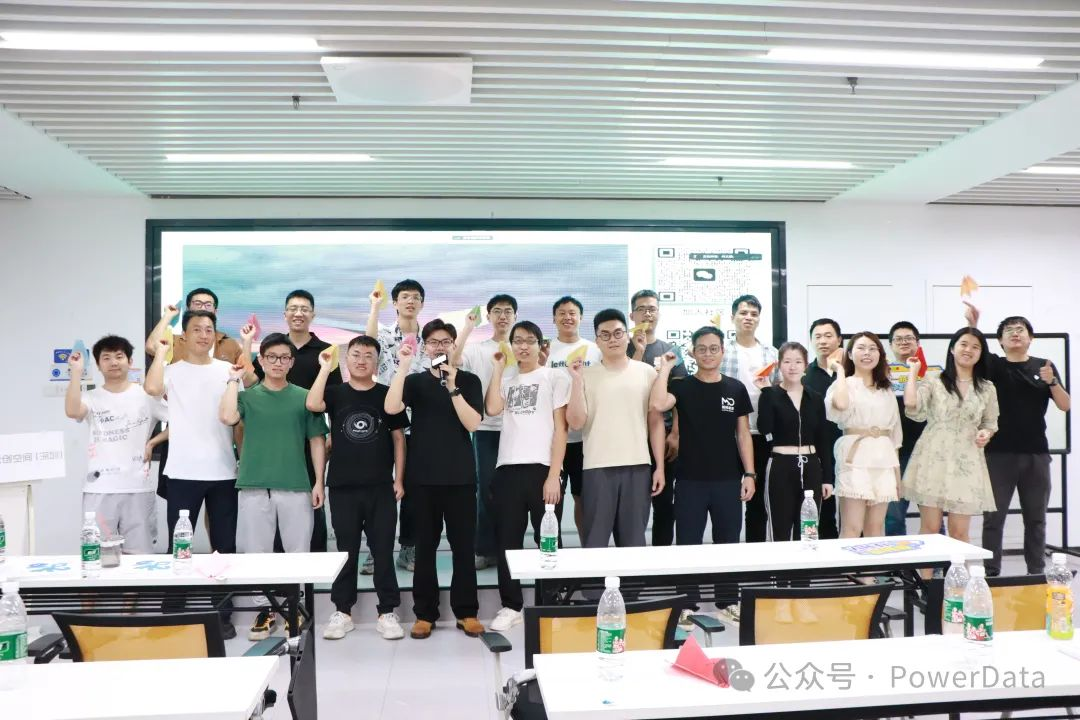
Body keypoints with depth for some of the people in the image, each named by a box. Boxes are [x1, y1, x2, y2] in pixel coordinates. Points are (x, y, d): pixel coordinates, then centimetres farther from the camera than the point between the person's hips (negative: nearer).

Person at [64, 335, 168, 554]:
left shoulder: (146, 395, 4)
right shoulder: (92, 398, 5)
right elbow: (71, 411, -17)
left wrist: (152, 443, -6)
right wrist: (76, 372, -14)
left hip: (138, 488, 0)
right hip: (99, 489, 1)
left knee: (140, 555, 5)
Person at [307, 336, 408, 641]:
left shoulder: (387, 395, 4)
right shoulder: (335, 393, 4)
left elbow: (398, 438, 5)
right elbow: (312, 405, -17)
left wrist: (399, 479, 0)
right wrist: (325, 368, -14)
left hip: (381, 487, 0)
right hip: (343, 487, 1)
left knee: (383, 550, 4)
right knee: (346, 550, 9)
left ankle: (388, 612, 13)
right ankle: (342, 612, 20)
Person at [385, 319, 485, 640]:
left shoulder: (469, 380, 4)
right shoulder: (414, 381, 6)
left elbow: (472, 423, -9)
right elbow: (391, 408, -13)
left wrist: (452, 387, -17)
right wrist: (403, 366, -17)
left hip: (460, 477, -1)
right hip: (423, 478, 1)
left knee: (463, 546, 4)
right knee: (425, 547, 7)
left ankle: (466, 612, 14)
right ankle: (425, 613, 16)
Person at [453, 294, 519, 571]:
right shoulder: (477, 349, 6)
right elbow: (453, 359, -13)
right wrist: (468, 327, -10)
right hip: (486, 428, 0)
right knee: (486, 489, 3)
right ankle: (487, 550, 12)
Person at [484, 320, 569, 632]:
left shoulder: (555, 377, 5)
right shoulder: (506, 381, 17)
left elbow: (561, 428, -1)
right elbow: (492, 409, -4)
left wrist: (554, 475, -9)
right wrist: (498, 369, 3)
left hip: (541, 468, -4)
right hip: (507, 468, 4)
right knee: (508, 540, 6)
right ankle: (511, 606, 17)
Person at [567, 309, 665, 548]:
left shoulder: (647, 372, 6)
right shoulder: (586, 374, 3)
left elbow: (656, 421, 7)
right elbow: (576, 422, -5)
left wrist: (660, 466, 2)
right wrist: (576, 380, -12)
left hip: (638, 467, 1)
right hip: (597, 468, -1)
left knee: (634, 541, 9)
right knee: (595, 540, 4)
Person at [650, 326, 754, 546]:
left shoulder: (736, 388, 5)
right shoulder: (681, 386, 0)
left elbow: (743, 435, 7)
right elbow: (657, 404, -22)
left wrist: (749, 474, 0)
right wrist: (665, 368, -12)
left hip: (728, 480, 2)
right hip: (690, 481, -1)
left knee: (728, 546, 10)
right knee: (688, 546, 4)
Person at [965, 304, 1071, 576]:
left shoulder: (1044, 366, 8)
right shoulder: (994, 365, 2)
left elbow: (1065, 406, 4)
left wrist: (1052, 382, -13)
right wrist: (973, 325, -34)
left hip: (1036, 454, 2)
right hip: (999, 453, -2)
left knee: (1035, 518, 11)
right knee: (994, 517, 0)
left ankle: (1037, 572, 22)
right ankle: (991, 573, 6)